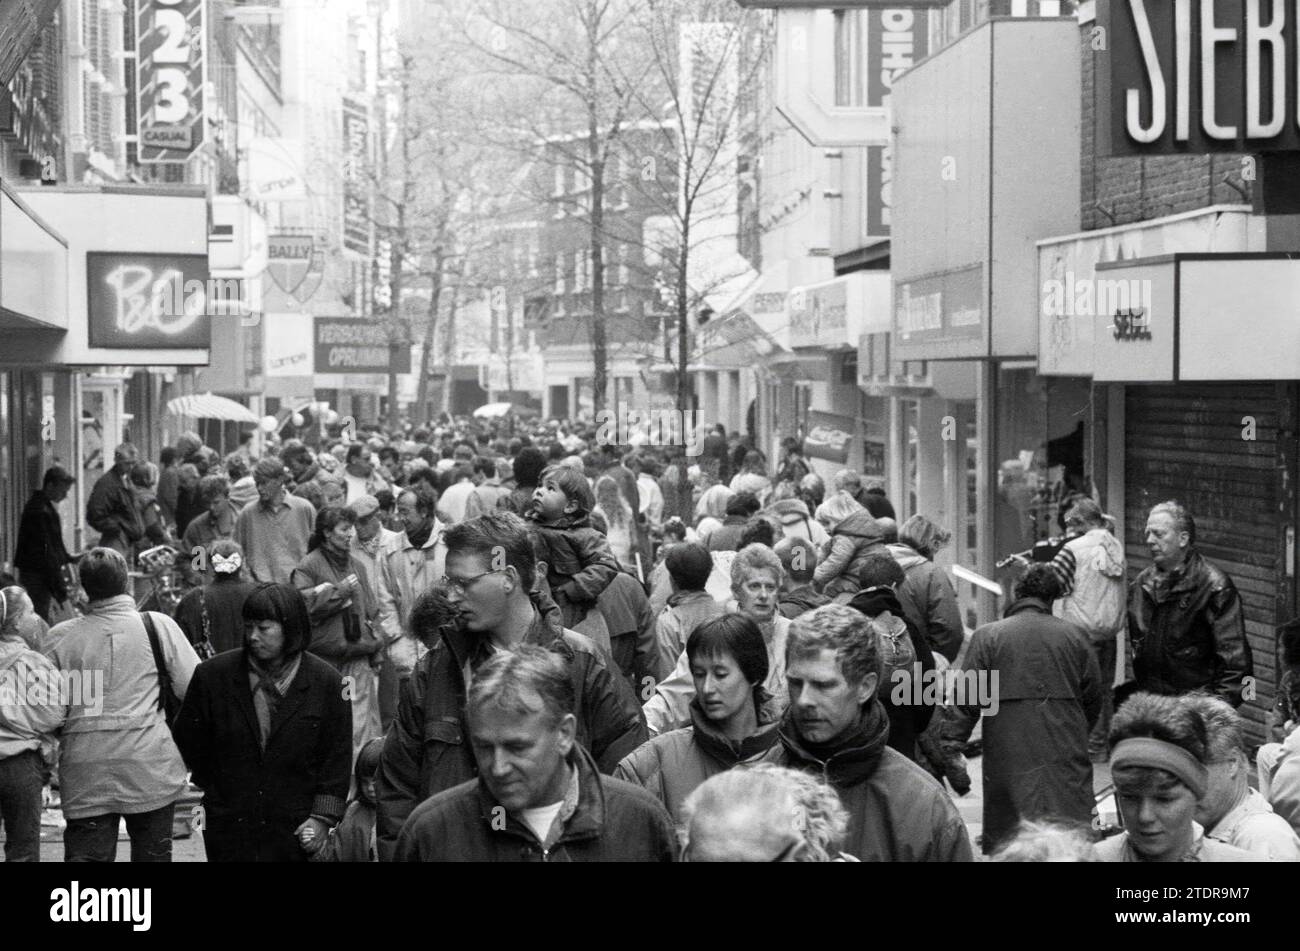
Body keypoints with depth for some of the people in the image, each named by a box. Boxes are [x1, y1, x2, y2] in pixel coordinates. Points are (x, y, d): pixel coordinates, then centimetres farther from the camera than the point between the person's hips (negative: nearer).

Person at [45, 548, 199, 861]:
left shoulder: (59, 637, 2)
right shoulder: (158, 626, -3)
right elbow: (193, 689, -4)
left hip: (84, 774, 2)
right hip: (149, 769, -1)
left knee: (85, 855, 3)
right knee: (152, 855, 10)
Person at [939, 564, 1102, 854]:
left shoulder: (987, 636, 2)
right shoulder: (1073, 635, 7)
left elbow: (966, 700, -3)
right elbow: (1093, 697, 12)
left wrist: (952, 743, 0)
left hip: (1008, 757, -1)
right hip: (1066, 756, 1)